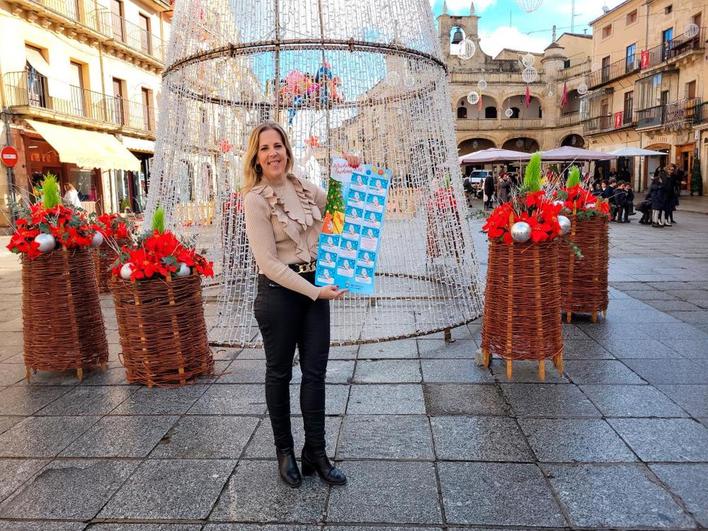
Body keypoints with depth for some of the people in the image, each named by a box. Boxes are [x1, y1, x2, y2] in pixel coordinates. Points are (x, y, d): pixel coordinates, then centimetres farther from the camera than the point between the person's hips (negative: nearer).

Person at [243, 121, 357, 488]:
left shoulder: (304, 188, 5)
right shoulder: (256, 199, -12)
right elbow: (268, 262, -17)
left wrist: (351, 174, 6)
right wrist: (315, 292, -18)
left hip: (316, 287, 5)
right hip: (278, 293, -5)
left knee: (315, 372, 9)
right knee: (280, 374, 11)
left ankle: (315, 454, 23)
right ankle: (284, 451, 30)